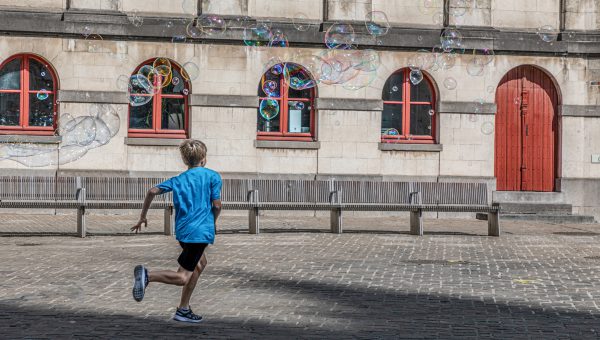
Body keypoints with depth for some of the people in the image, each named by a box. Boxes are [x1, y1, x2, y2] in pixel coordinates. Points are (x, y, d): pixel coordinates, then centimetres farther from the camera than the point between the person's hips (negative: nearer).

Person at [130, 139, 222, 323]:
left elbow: (152, 191, 2)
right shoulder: (212, 176, 2)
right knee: (182, 277, -8)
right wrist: (213, 222, 16)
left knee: (200, 264, 27)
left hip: (182, 230, 7)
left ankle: (183, 310, 25)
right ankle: (147, 275, -31)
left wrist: (142, 217, 10)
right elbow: (216, 205, -3)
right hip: (201, 230, -7)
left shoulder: (177, 180, 13)